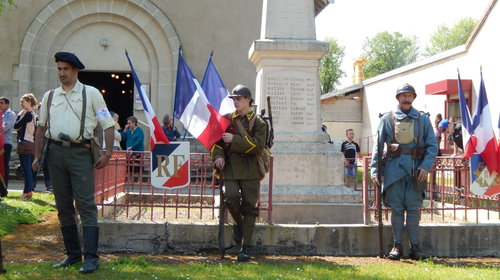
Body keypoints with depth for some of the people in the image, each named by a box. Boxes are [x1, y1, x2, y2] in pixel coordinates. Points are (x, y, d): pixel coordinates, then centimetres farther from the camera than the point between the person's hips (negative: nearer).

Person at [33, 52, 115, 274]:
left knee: (86, 205, -8)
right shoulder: (50, 96, 14)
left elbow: (108, 125, 1)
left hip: (80, 152, -4)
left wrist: (108, 153, -9)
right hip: (55, 153, 5)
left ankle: (90, 257, -5)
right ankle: (72, 254, 20)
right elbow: (42, 127, 19)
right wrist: (37, 156, 12)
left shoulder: (91, 93, 3)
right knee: (63, 206, 9)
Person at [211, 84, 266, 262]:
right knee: (231, 198, -19)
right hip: (230, 169, 2)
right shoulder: (226, 119, 12)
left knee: (249, 206, -2)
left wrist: (234, 140, -15)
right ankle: (238, 224, 14)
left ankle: (246, 248, 7)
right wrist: (218, 156, -3)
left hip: (250, 170, -2)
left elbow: (258, 146, -9)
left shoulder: (258, 122, 3)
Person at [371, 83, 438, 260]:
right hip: (394, 168, 0)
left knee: (413, 208, 2)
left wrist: (426, 166, -8)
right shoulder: (387, 119, 7)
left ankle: (414, 246, 10)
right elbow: (378, 145, 5)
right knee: (396, 208, 2)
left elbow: (433, 146, 7)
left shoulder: (423, 119, 9)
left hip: (416, 169, 1)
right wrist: (375, 170, -4)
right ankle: (397, 245, 10)